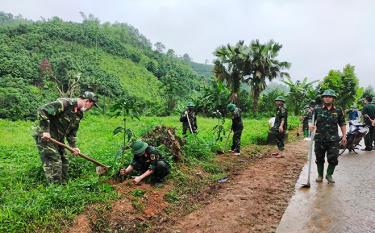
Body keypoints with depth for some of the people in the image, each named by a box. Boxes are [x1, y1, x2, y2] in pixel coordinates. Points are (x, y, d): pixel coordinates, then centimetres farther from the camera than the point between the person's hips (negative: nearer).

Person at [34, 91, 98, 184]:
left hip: (58, 139, 9)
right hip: (45, 137, -9)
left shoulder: (79, 114, 5)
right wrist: (45, 130, -27)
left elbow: (72, 131, 12)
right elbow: (42, 111, -26)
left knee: (64, 162, 13)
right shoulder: (64, 103, -22)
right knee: (54, 163, -9)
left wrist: (73, 146, 2)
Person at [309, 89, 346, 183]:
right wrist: (311, 125, -22)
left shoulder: (338, 111, 6)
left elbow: (342, 124, 10)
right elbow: (310, 120, 1)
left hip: (333, 139, 0)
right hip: (319, 139, 0)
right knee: (320, 159, 9)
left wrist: (344, 136, 5)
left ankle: (329, 175, 19)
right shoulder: (317, 110, 4)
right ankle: (320, 175, 23)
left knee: (333, 159, 0)